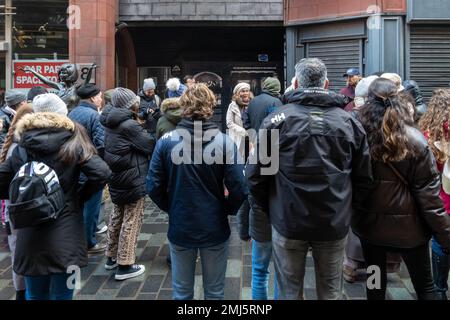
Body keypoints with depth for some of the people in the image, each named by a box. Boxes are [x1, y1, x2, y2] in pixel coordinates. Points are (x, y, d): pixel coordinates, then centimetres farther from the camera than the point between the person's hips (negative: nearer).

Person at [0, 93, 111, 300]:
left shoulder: (21, 149, 4)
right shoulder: (73, 144, -6)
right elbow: (102, 173, -18)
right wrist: (79, 197, -5)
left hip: (29, 238, 3)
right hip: (64, 238, -3)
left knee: (35, 295, 20)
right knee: (61, 295, 9)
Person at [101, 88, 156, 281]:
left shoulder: (111, 123, 6)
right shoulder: (129, 125, -21)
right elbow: (150, 145, -16)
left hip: (116, 177, 9)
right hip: (133, 179, -9)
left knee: (118, 216, 21)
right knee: (131, 221, 0)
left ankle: (112, 257, 34)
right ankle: (124, 266, 7)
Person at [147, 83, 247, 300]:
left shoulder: (166, 141, -9)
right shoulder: (225, 142, -13)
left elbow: (154, 187, -7)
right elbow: (238, 189, -16)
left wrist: (171, 208, 10)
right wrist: (226, 210, 3)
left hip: (179, 228, 1)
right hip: (215, 228, -1)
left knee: (182, 293, 18)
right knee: (214, 292, 17)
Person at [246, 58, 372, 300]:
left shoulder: (277, 120, -9)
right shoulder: (349, 121, 0)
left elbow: (255, 174, -9)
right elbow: (364, 178, 3)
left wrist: (270, 208, 7)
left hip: (288, 222, -2)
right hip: (335, 224, 2)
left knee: (290, 291, 14)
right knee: (331, 291, 18)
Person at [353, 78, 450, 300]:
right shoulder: (414, 140, -15)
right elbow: (428, 193, -12)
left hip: (369, 223, 2)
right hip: (407, 225, -1)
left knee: (375, 282, 20)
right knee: (425, 285, 18)